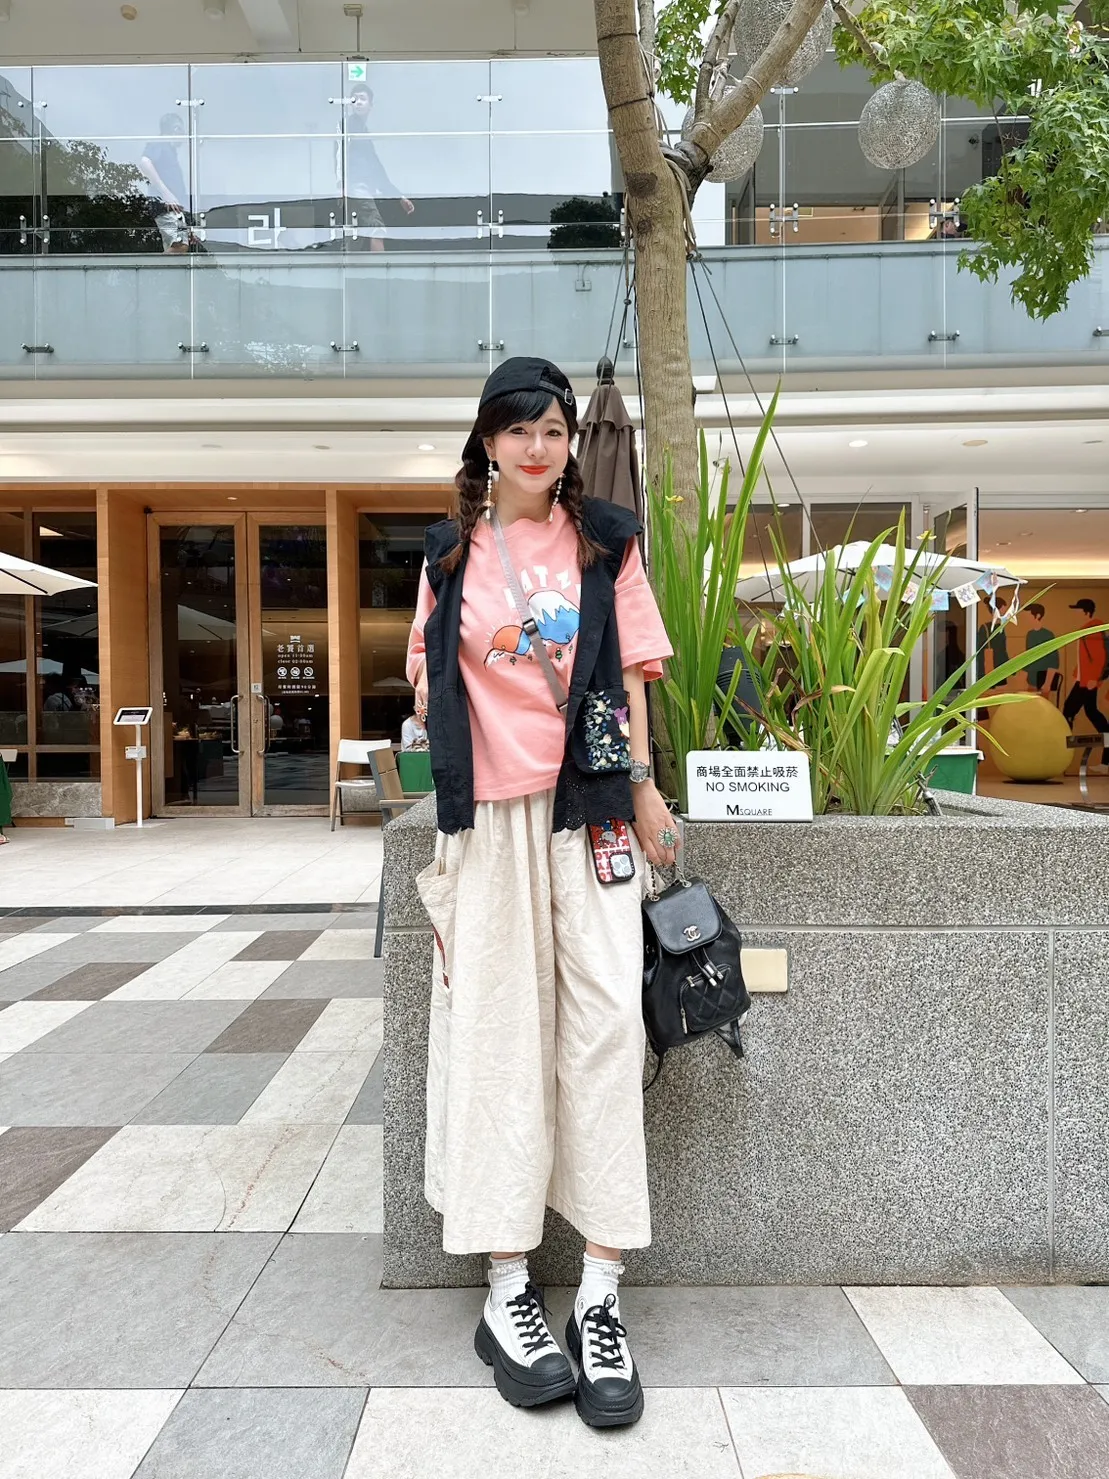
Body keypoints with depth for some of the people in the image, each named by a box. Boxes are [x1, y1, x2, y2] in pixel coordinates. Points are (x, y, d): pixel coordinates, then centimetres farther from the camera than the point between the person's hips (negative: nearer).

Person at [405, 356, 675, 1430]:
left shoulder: (606, 541, 8)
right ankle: (508, 1293, 14)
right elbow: (425, 665, 18)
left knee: (603, 1021, -4)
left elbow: (633, 673, 5)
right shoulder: (452, 552, 10)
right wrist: (451, 749, 5)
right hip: (486, 810, 1)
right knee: (497, 1025, 2)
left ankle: (598, 1300, 7)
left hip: (589, 805, 0)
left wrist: (644, 789, -3)